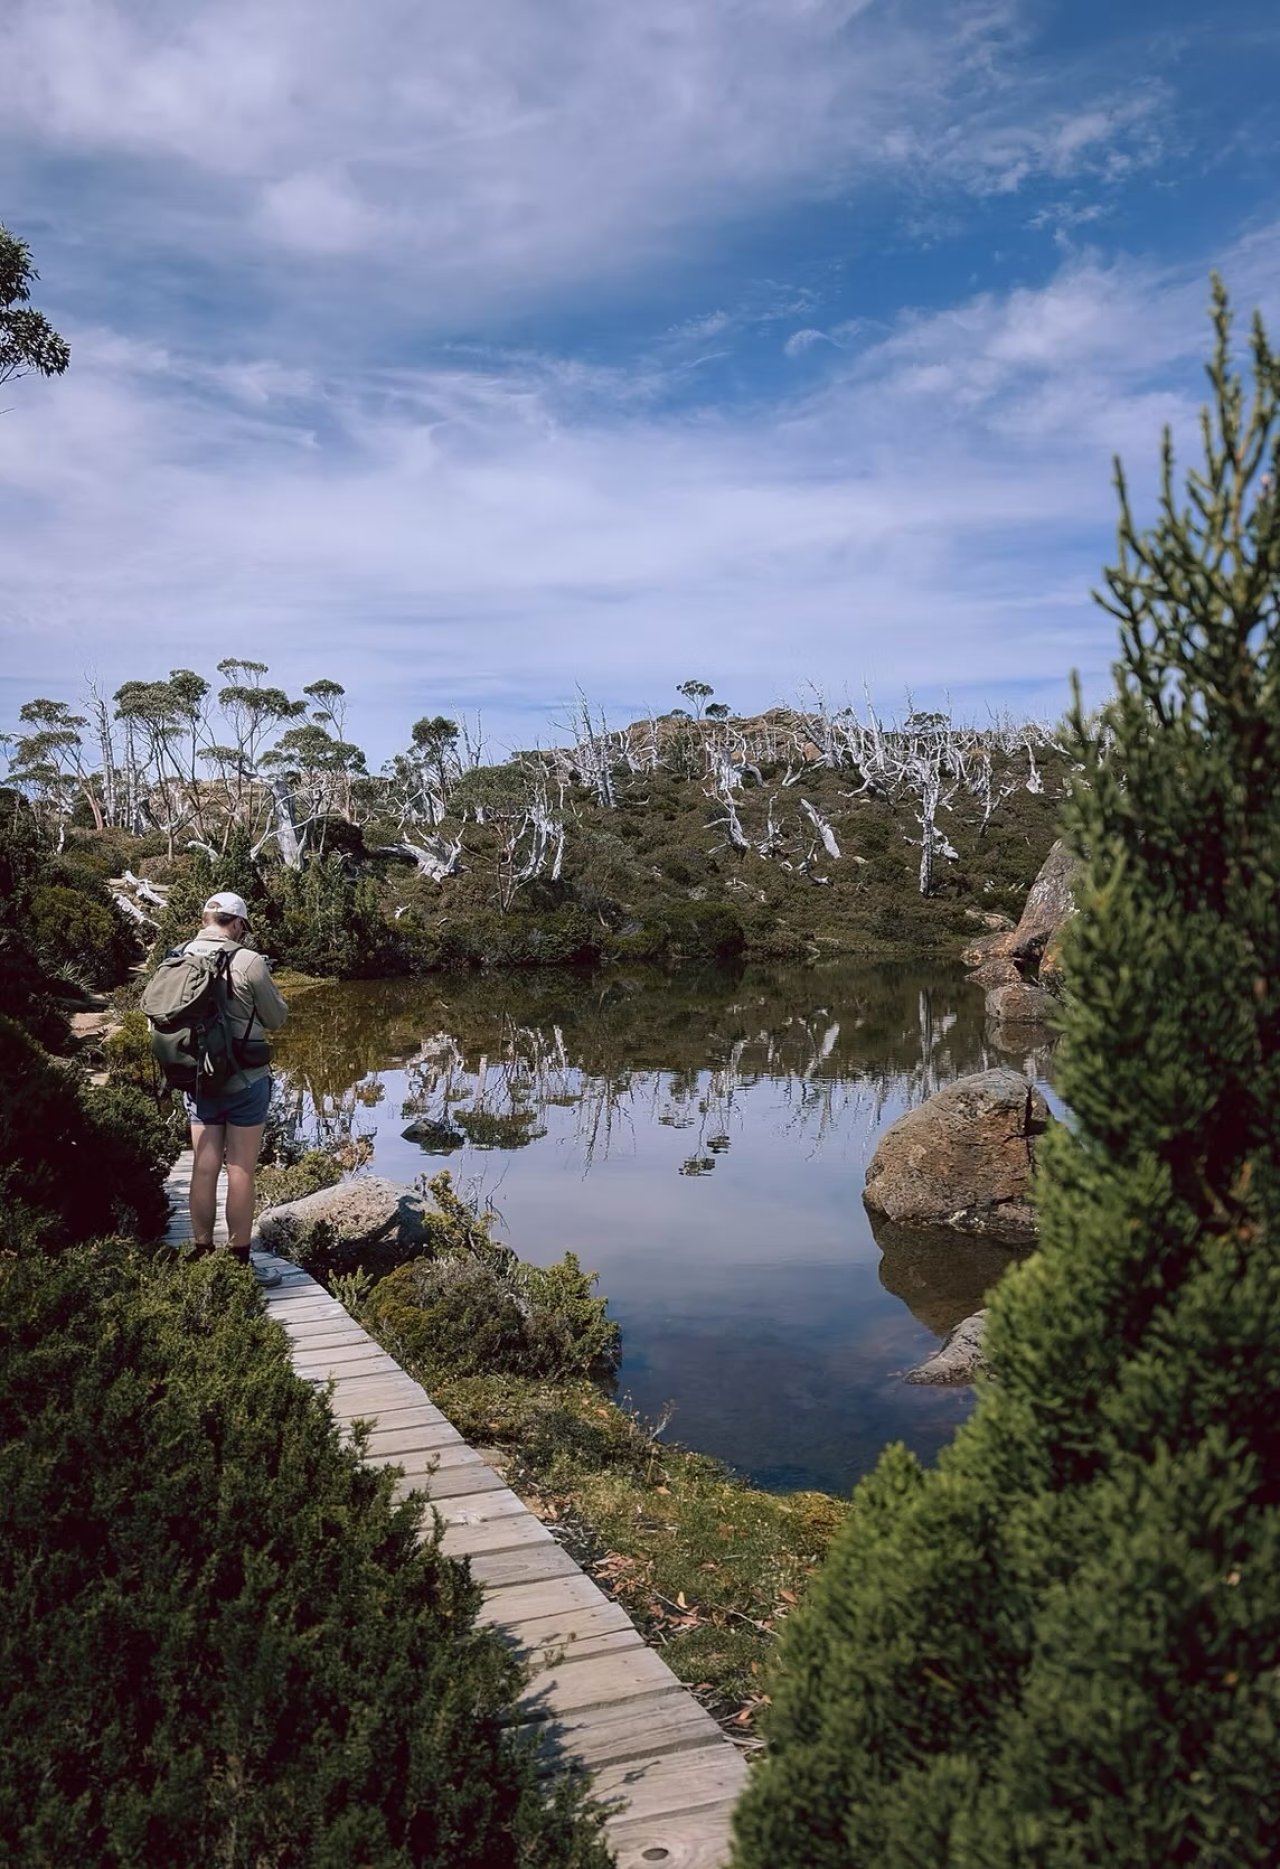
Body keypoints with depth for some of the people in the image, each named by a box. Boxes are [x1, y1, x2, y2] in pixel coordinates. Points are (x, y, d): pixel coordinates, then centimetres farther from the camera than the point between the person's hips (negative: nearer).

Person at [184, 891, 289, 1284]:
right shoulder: (249, 962, -15)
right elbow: (275, 1019, -5)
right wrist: (269, 990, 12)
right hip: (245, 1082, -4)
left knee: (204, 1168, 12)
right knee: (241, 1170, 3)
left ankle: (202, 1255, 21)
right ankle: (240, 1260, 10)